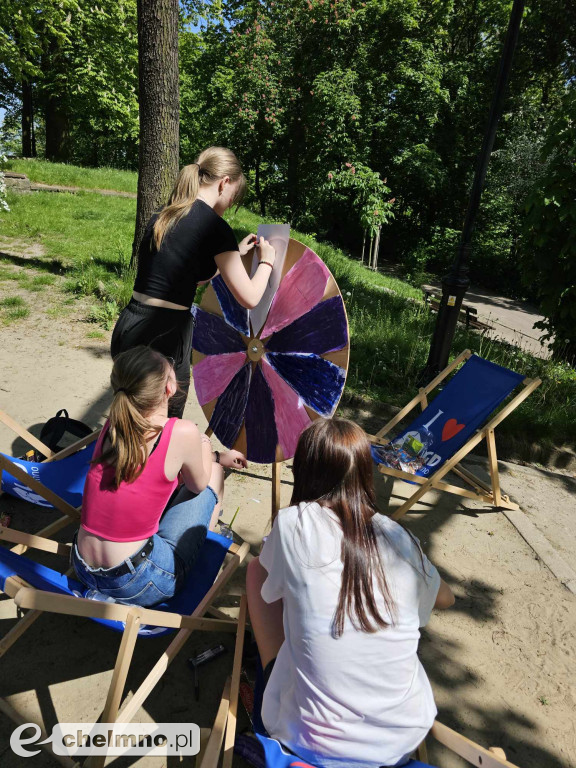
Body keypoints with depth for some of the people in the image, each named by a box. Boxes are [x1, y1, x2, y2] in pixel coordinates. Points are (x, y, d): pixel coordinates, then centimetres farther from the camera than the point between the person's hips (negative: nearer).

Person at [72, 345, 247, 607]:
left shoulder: (112, 426, -3)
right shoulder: (182, 433, -21)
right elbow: (199, 484, 0)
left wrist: (218, 456, 24)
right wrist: (205, 448, 20)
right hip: (138, 587, -6)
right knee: (213, 475, 9)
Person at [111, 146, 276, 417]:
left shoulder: (163, 216, 12)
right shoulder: (215, 226, -11)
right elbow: (249, 298, -10)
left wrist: (234, 253, 27)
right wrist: (266, 262, 9)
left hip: (128, 328, 8)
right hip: (163, 336, -8)